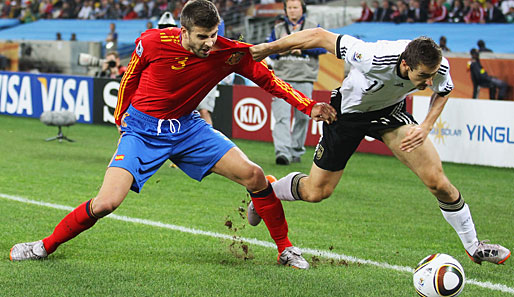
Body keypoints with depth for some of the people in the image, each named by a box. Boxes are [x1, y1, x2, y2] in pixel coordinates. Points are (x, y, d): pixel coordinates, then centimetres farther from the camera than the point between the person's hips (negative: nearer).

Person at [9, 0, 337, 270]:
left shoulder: (228, 53, -16)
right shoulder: (153, 42, -20)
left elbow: (267, 78, -7)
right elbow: (130, 78, 0)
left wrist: (309, 106, -18)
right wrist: (121, 117, 12)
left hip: (187, 128, 3)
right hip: (142, 130, -3)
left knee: (253, 174, -9)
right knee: (106, 202, -19)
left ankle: (286, 249, 9)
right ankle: (46, 246, 4)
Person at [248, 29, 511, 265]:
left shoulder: (438, 67, -28)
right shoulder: (374, 59, -42)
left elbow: (442, 91, 0)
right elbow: (319, 36, -31)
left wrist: (426, 126, -16)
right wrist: (269, 48, -22)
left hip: (390, 112, 3)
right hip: (347, 113, -3)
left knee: (438, 182, -10)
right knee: (316, 191, 5)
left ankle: (473, 247, 8)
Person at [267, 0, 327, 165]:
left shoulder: (313, 28, 10)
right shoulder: (278, 29, 16)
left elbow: (323, 47, -3)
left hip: (304, 79, 0)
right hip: (282, 78, 0)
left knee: (302, 117, 3)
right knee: (281, 116, -14)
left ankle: (296, 150, 16)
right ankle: (283, 152, -22)